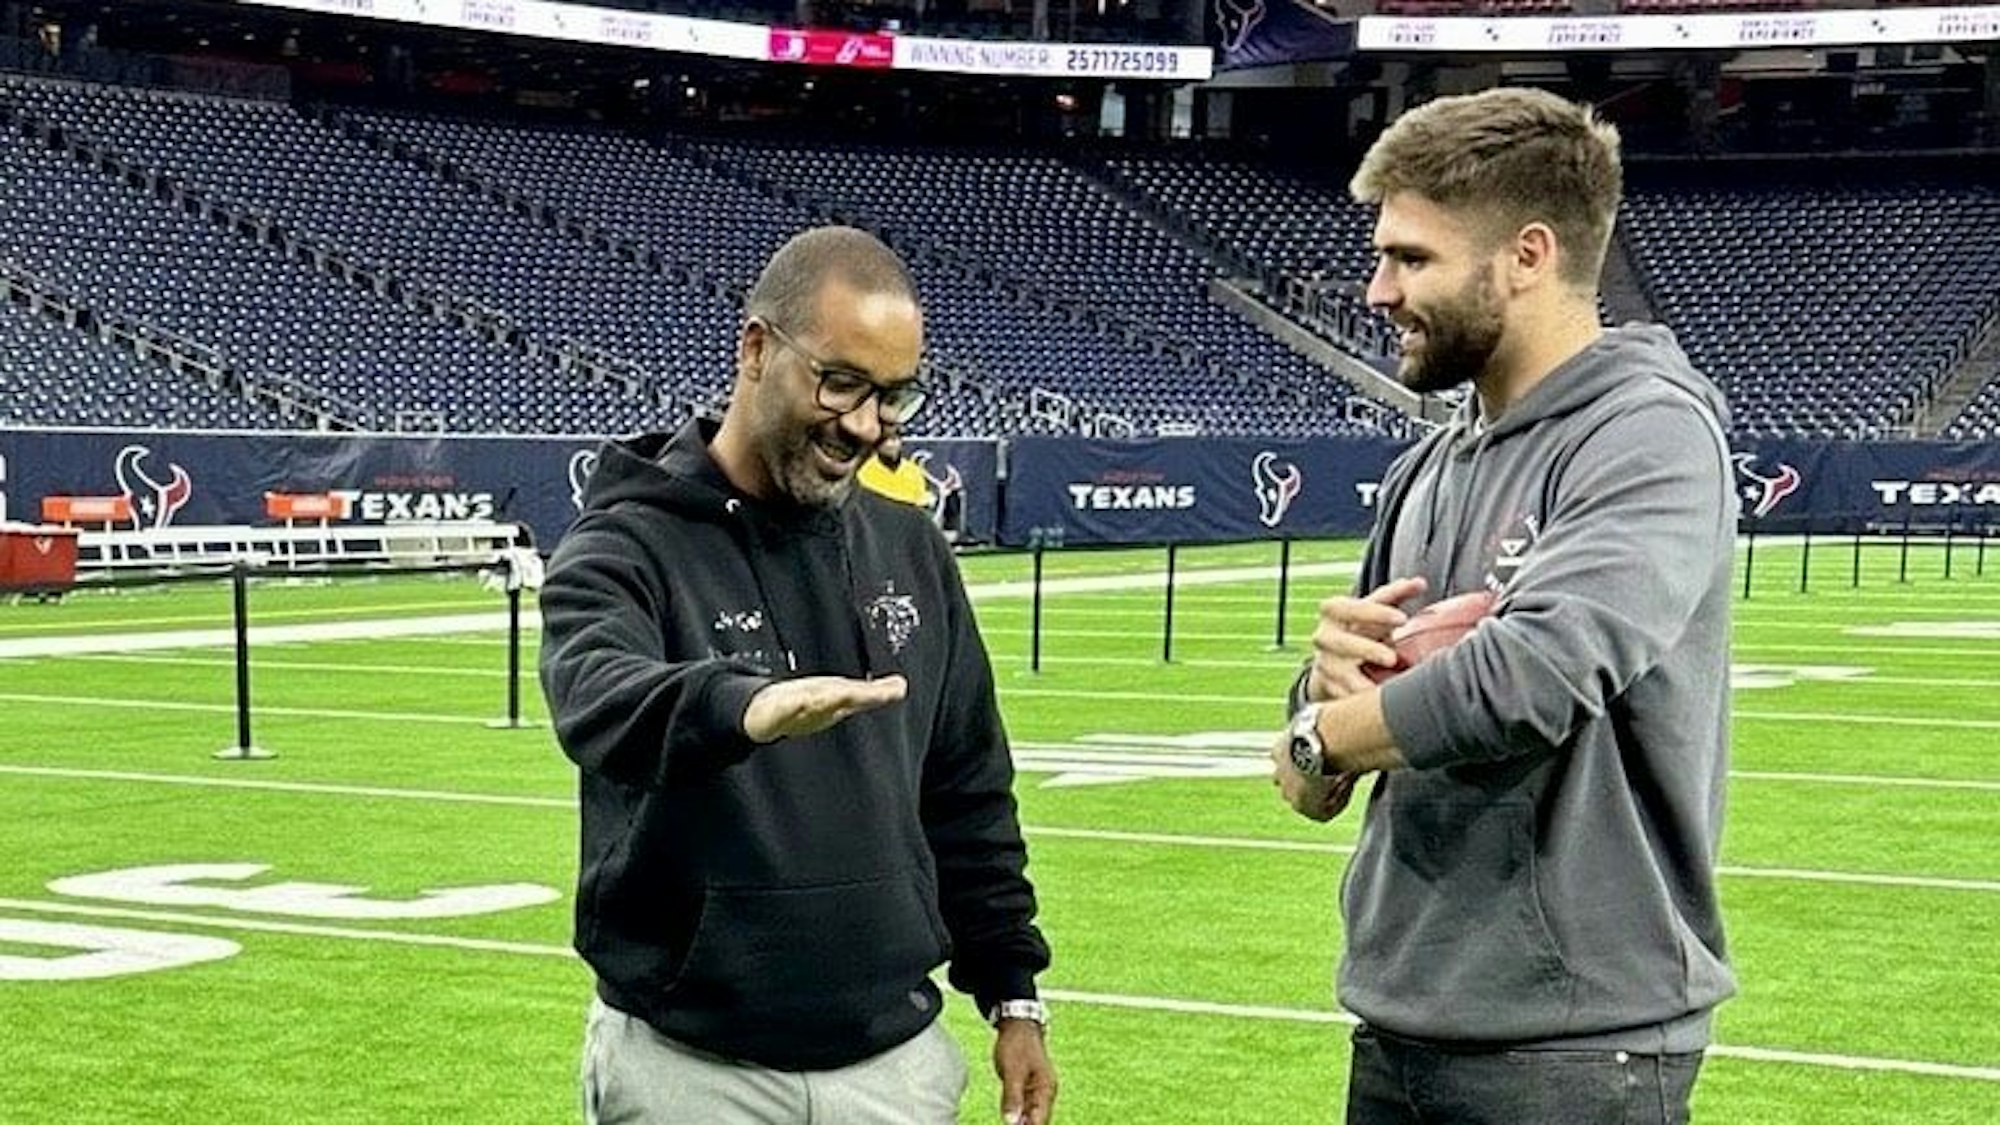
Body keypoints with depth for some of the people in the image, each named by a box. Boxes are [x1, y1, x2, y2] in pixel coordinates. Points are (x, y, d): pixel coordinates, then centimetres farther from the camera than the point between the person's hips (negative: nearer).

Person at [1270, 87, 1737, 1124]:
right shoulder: (1427, 471, 10)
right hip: (1396, 1024, 7)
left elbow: (1534, 679, -28)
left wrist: (1319, 732, -9)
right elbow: (1316, 788, 14)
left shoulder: (1649, 436, -12)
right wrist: (1335, 677, -10)